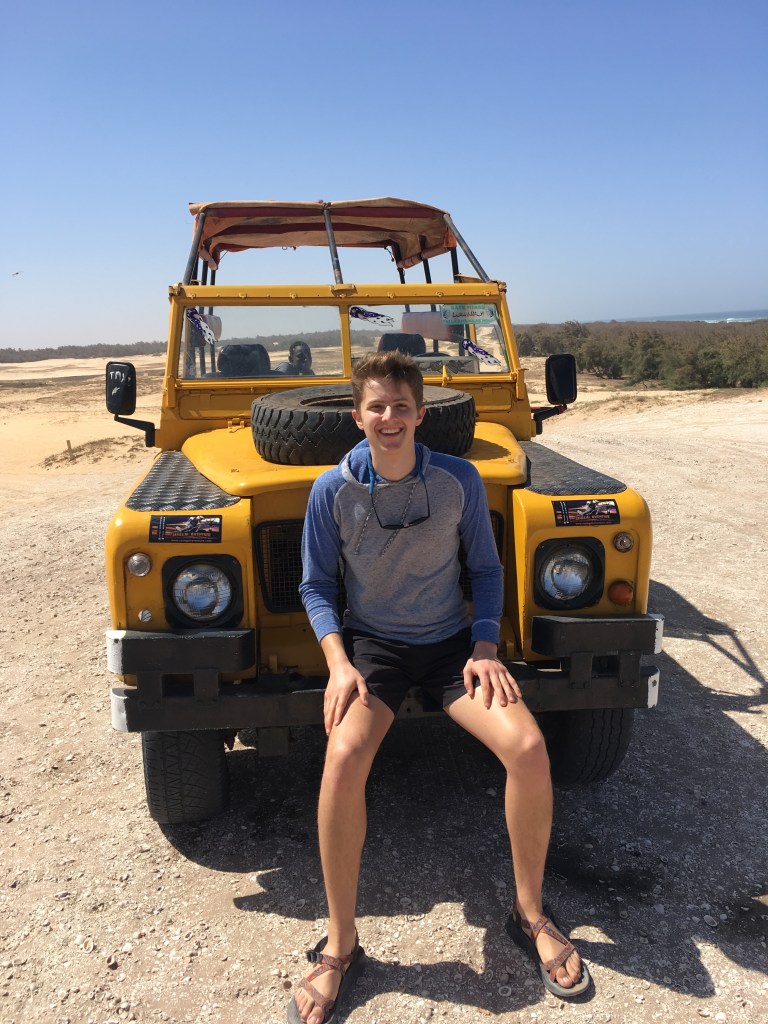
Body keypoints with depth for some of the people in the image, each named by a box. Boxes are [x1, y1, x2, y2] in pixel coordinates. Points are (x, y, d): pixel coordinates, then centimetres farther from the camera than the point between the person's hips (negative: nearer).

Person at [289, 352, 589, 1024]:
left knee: (528, 748, -22)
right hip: (372, 643, -1)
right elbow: (317, 585, 0)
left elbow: (486, 570, 3)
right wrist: (338, 663, -14)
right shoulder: (333, 489, -7)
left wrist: (485, 649, -9)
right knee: (344, 757, -30)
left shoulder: (460, 480, -6)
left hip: (453, 642, 1)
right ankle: (341, 946, -8)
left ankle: (530, 914, 6)